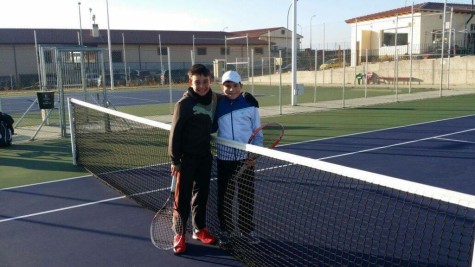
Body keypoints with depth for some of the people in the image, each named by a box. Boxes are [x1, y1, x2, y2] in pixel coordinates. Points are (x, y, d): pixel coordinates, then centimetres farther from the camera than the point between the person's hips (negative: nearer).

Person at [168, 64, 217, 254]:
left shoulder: (214, 99, 1)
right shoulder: (184, 103, -15)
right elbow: (175, 133, -13)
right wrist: (174, 160, -14)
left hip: (205, 156, 5)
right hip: (187, 157, -5)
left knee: (202, 194, 15)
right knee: (183, 197, 3)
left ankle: (199, 229, 30)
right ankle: (179, 234, 15)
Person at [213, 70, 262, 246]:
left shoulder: (250, 104, -3)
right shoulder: (218, 104, 1)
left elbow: (258, 132, 1)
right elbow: (211, 128, 11)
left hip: (245, 158, -1)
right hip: (224, 158, 1)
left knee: (247, 196, 9)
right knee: (225, 196, 10)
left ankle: (247, 229, 25)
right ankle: (225, 229, 25)